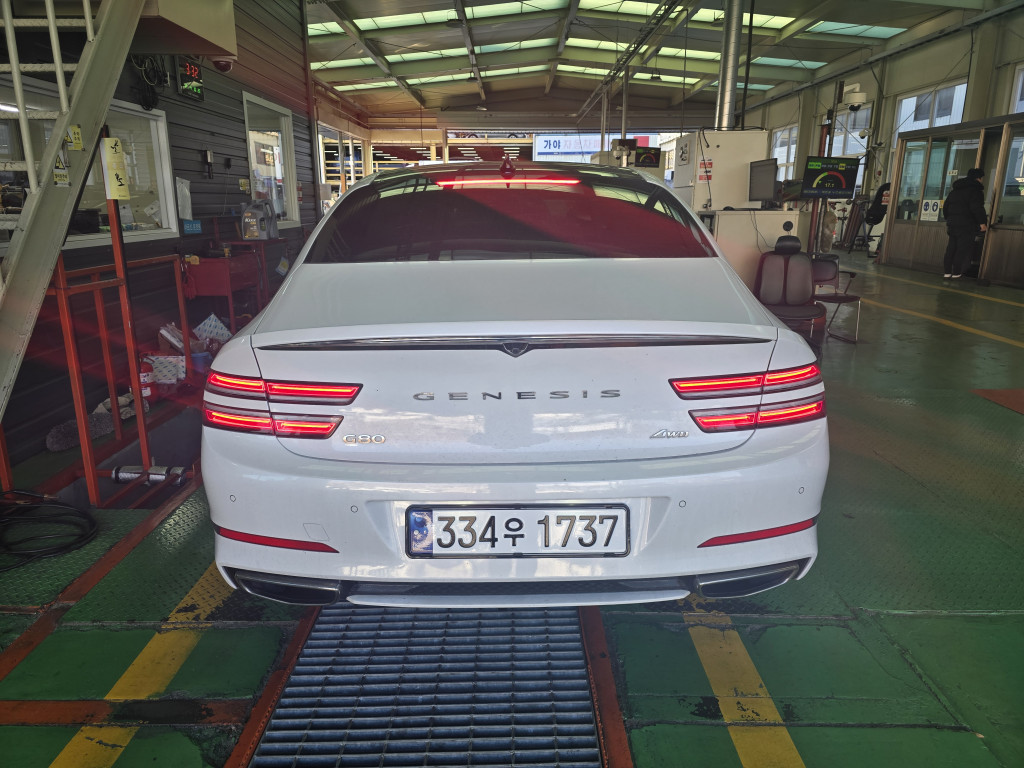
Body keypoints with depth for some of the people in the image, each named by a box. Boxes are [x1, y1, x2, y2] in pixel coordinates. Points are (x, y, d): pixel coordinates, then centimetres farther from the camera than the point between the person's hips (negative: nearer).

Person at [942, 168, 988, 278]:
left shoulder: (954, 190, 18)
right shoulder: (975, 190, -7)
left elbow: (945, 206, 22)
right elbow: (977, 208, -18)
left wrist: (949, 220, 29)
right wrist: (982, 222, -14)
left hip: (952, 223, 7)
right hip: (967, 225, -7)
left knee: (951, 248, 9)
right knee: (963, 249, -4)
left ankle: (947, 272, 7)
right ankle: (956, 273, -7)